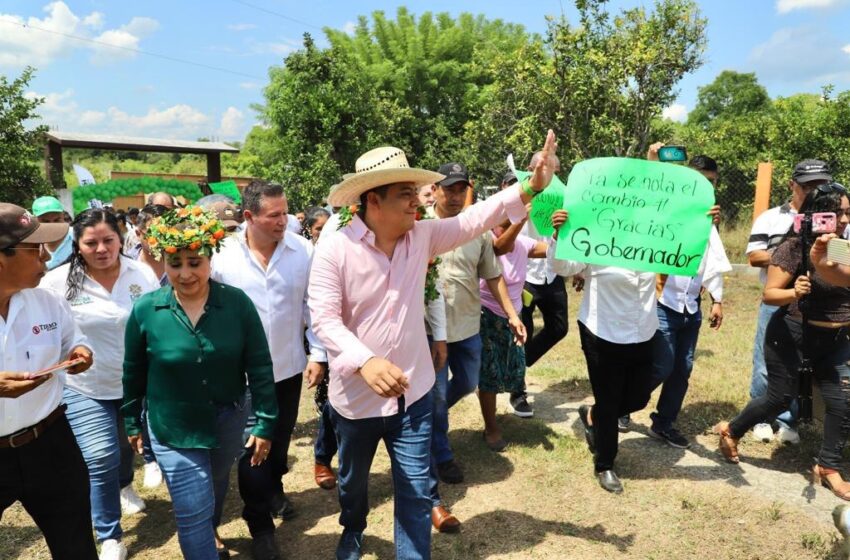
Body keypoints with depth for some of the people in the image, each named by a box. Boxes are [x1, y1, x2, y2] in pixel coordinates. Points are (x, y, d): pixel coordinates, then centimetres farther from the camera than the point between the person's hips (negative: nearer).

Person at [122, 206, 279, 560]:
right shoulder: (145, 310, -14)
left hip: (229, 420, 2)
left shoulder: (237, 303, -15)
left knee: (215, 491, 27)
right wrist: (132, 422, 9)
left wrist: (265, 423, -8)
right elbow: (133, 373, 1)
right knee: (193, 512, 1)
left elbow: (260, 367, -9)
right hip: (173, 428, -2)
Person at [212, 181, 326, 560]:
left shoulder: (303, 251, -8)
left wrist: (318, 354, -3)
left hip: (289, 367, 2)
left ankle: (275, 489, 49)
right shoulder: (223, 255, -11)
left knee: (280, 440, 21)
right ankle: (260, 525, 25)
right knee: (252, 447, 6)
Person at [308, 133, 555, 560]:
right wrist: (365, 361, -38)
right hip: (356, 396, -1)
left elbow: (474, 219, -7)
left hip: (412, 393, 2)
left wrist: (530, 188, -19)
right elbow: (324, 318, -22)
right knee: (353, 480, 26)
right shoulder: (335, 248, -18)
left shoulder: (422, 236, -4)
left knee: (415, 493, 8)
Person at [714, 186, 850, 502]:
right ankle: (730, 431, 29)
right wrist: (794, 292, -34)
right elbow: (769, 294, -17)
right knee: (781, 397, 5)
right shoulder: (795, 247, -17)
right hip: (792, 334, -5)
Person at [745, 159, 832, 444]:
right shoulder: (771, 218, 2)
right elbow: (754, 256, -5)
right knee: (766, 364, 4)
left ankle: (787, 421, 21)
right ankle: (761, 418, 19)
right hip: (776, 304, -2)